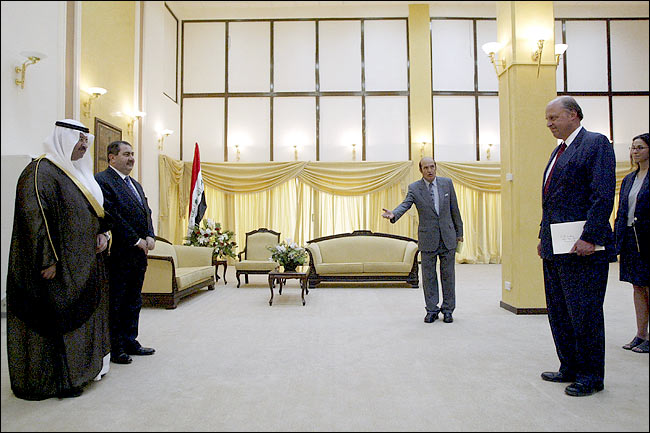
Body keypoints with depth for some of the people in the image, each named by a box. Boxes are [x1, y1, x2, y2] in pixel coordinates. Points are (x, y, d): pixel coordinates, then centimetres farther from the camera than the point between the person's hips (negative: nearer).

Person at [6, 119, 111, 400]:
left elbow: (96, 211, 24)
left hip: (84, 266, 9)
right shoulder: (41, 171, -12)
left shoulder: (80, 174, 16)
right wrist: (47, 260, -25)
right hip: (58, 267, -9)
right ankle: (54, 381, 13)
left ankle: (79, 369, 29)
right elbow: (33, 216, -21)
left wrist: (103, 233, 4)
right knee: (55, 319, 0)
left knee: (79, 318, 16)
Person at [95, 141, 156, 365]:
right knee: (115, 303, 3)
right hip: (118, 254, -8)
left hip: (138, 254, 9)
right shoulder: (102, 180, -9)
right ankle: (114, 347, 13)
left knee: (133, 302, 14)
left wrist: (150, 236, 2)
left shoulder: (135, 184, 19)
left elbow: (146, 212, 19)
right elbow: (112, 216, -18)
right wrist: (136, 240, -16)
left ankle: (130, 342, 25)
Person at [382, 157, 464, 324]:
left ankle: (448, 310, 20)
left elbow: (454, 208, 8)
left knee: (448, 275, 7)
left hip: (448, 237, 1)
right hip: (428, 239, -1)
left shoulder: (447, 183, 3)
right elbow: (405, 205, -18)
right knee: (428, 276, 5)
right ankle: (432, 310, 18)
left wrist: (459, 232, 11)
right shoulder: (414, 188, -3)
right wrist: (393, 214, -40)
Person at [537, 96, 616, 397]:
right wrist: (543, 236, 16)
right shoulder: (558, 151, 20)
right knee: (559, 313, 15)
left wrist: (590, 237, -22)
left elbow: (604, 195, -17)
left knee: (584, 314, 1)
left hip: (582, 248, -9)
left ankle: (590, 377, 16)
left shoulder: (596, 143, -7)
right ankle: (570, 368, 29)